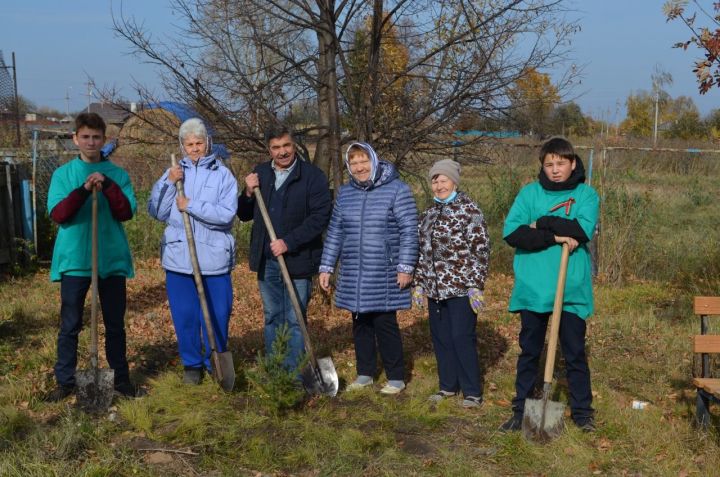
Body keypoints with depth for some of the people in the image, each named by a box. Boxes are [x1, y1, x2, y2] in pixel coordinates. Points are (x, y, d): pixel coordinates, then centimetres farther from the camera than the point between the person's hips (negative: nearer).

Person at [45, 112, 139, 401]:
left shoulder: (118, 174, 4)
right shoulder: (63, 174, 3)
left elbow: (127, 212, -6)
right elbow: (57, 214, -9)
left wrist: (108, 186, -19)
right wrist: (84, 190, -21)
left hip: (112, 259, 1)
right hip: (74, 260, 0)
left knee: (115, 324, 9)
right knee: (70, 325, 5)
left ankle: (120, 377, 21)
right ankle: (65, 381, 16)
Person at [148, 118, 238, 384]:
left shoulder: (222, 175, 0)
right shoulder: (173, 173, 10)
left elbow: (226, 213, -14)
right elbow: (156, 212, 3)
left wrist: (191, 206, -14)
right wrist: (169, 183, -9)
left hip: (214, 259, -2)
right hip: (179, 259, 2)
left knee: (217, 315, 5)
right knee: (184, 316, 8)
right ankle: (191, 364, 25)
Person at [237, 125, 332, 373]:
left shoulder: (313, 176, -7)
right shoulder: (259, 174, 9)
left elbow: (321, 216, -13)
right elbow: (244, 215, 14)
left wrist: (289, 242, -19)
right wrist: (248, 193, -6)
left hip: (297, 261, -5)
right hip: (266, 261, 5)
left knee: (295, 321, 1)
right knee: (272, 318, 15)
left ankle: (293, 374, 9)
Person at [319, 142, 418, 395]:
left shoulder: (396, 189, -6)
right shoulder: (345, 193, 9)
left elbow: (409, 230, -7)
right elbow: (335, 232, 12)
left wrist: (406, 267, -12)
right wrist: (326, 267, 9)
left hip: (384, 274, -5)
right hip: (353, 274, 5)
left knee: (385, 323, -2)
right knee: (360, 324, 11)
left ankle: (396, 377, 12)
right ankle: (365, 373, 25)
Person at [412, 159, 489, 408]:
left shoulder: (469, 209, -7)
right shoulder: (428, 214, 13)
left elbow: (480, 249, -10)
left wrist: (476, 285, -15)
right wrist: (418, 283, 16)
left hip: (461, 286, -6)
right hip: (435, 287, 7)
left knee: (462, 338, -4)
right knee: (440, 338, 11)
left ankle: (472, 391, 7)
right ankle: (448, 385, 24)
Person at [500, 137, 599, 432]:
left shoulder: (586, 194, 3)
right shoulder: (529, 193, 4)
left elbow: (583, 230, -16)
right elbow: (511, 233, -9)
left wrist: (542, 223, -12)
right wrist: (555, 237, -17)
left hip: (572, 289, -1)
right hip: (533, 288, 1)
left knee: (575, 352, 9)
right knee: (529, 352, 11)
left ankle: (582, 411, 23)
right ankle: (521, 410, 23)